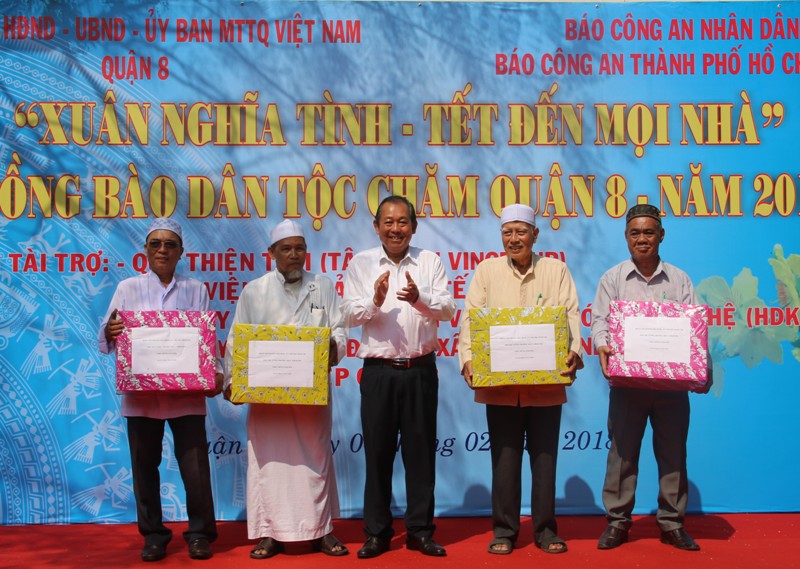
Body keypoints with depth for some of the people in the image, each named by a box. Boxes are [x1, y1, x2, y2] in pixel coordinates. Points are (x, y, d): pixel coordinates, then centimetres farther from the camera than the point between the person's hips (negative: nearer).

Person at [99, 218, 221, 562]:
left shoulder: (196, 290, 8)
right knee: (144, 465, 7)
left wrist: (216, 374, -9)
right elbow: (107, 338, 4)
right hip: (141, 394, 1)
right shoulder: (128, 288, 7)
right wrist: (109, 331, -19)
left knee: (195, 465, -1)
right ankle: (153, 534, 21)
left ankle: (199, 533, 14)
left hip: (187, 394, 0)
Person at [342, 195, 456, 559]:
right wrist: (375, 301, -21)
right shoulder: (361, 264, 5)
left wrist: (419, 298, -23)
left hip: (421, 369, 0)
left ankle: (420, 530, 19)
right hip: (379, 371, 0)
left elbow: (448, 309, -4)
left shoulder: (430, 262, 5)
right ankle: (377, 532, 17)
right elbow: (349, 314, -1)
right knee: (378, 450, 6)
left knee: (421, 449, 7)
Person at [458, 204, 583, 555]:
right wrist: (467, 358, -15)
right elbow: (469, 318, 0)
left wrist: (574, 352, -19)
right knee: (504, 457, 7)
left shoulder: (556, 270, 7)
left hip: (547, 383, 0)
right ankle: (504, 529, 18)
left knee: (545, 456, 7)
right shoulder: (486, 271, 7)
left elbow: (571, 316, -1)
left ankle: (545, 529, 20)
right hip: (499, 383, 0)